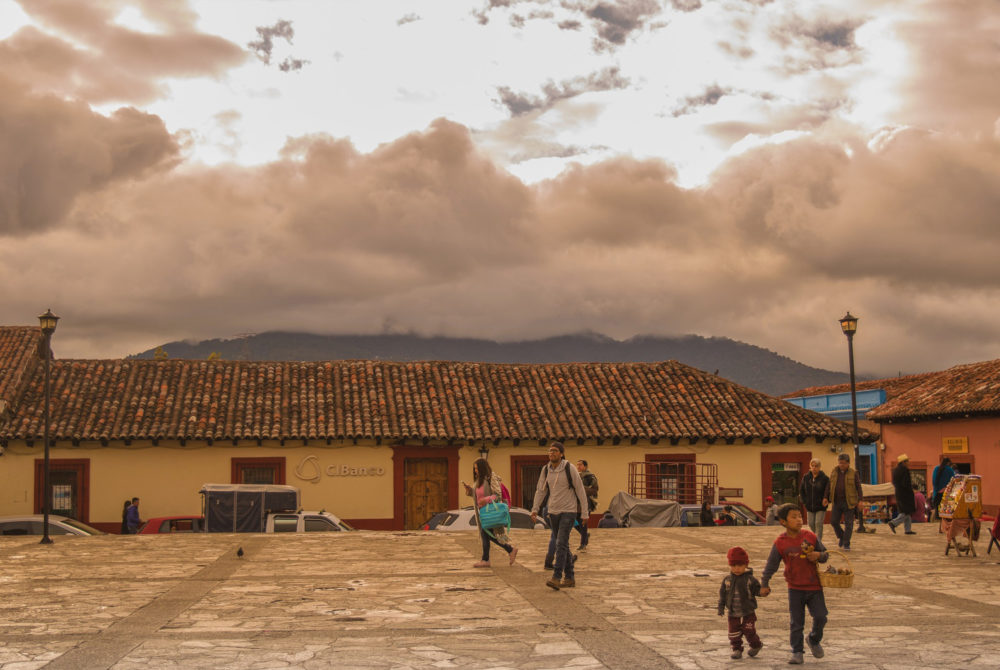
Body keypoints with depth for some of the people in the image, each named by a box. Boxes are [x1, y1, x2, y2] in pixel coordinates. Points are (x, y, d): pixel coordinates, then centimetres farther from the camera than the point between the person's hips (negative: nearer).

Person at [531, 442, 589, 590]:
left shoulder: (570, 469, -12)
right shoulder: (546, 470, 2)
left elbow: (580, 490, -7)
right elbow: (541, 490, 7)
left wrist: (584, 512, -5)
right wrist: (534, 509, -4)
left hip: (569, 512, -6)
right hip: (553, 512, 6)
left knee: (561, 543, -17)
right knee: (563, 545, 11)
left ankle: (556, 578, -21)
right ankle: (569, 578, 19)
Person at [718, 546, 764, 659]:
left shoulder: (750, 579, -9)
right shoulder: (727, 579, 1)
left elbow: (758, 590, -6)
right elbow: (722, 593, 8)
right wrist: (721, 607, 4)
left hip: (748, 613, -3)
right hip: (733, 613, 3)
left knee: (749, 632, 1)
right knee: (734, 633, 4)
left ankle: (756, 646, 28)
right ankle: (737, 650, 20)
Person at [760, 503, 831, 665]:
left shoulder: (810, 536, -3)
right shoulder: (780, 543, -7)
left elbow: (825, 554, 9)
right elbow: (771, 565, 2)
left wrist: (818, 555, -14)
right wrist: (764, 585, 4)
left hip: (814, 586, 1)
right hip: (795, 588, -1)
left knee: (820, 617, -1)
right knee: (796, 622, 3)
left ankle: (814, 640, 28)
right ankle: (797, 652, 16)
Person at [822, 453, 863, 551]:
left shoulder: (853, 473, -2)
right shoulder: (834, 472, 8)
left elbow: (858, 487, -2)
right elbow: (829, 485, 12)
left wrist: (860, 500, -8)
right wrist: (825, 497, 4)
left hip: (849, 502, -3)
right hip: (837, 501, 3)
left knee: (848, 523, -1)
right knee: (833, 521, 2)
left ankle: (846, 544, 7)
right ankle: (841, 537, 29)